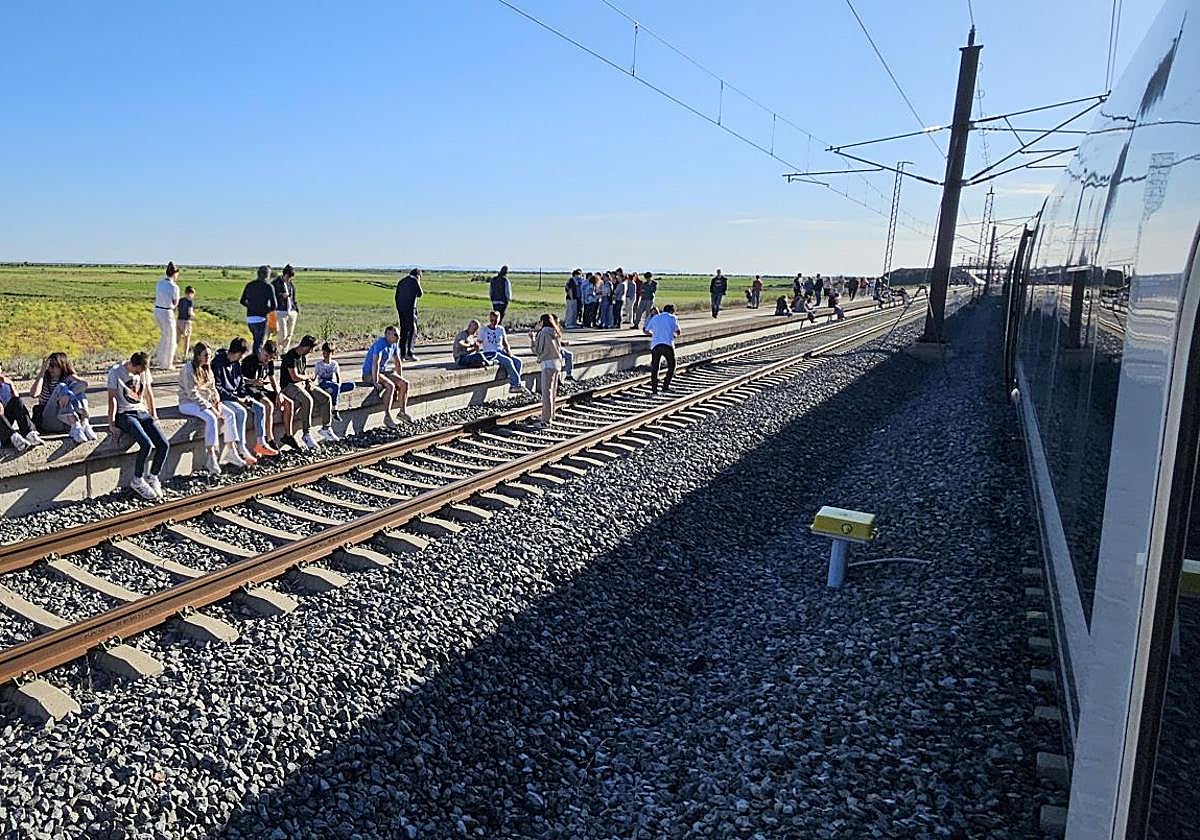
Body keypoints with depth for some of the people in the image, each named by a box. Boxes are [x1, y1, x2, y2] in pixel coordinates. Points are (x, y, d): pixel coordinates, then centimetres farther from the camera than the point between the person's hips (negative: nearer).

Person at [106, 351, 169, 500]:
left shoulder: (144, 371, 6)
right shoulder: (116, 371, -9)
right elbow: (112, 398, -10)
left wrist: (154, 416, 14)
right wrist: (111, 423, -13)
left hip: (142, 411, 5)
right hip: (125, 414, -5)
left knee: (164, 445, -15)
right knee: (147, 444, -28)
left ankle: (152, 477, 6)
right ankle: (137, 481, -9)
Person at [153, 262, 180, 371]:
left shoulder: (159, 283, 5)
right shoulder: (174, 287, -16)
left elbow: (156, 298, 12)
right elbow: (175, 303, -8)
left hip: (157, 311, 7)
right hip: (167, 313, -7)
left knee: (164, 335, 26)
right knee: (170, 339, 7)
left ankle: (157, 358, 27)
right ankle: (166, 364, 14)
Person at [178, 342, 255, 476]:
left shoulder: (207, 368, 10)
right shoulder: (189, 369, -15)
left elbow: (212, 388, 14)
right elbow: (192, 394, -20)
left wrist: (217, 402, -5)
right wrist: (210, 407, -20)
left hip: (207, 401, 8)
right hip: (188, 403, -8)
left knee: (230, 414, -11)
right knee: (211, 418, -33)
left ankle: (231, 451, -10)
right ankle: (212, 458, -33)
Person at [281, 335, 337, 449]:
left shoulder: (303, 357, 13)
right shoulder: (291, 356, -16)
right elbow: (295, 377, -21)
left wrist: (309, 382, -2)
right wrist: (308, 377, -4)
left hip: (304, 384, 9)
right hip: (290, 386, -9)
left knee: (326, 398, -8)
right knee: (308, 400, -36)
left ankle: (325, 428, 1)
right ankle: (306, 434, -32)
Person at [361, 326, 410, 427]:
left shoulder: (395, 344, 3)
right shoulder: (381, 343, -23)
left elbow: (398, 362, 14)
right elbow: (376, 363, -30)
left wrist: (400, 379, 12)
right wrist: (375, 382, -33)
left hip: (384, 371, 8)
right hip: (370, 374, -8)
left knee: (405, 383, -8)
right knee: (390, 386, -31)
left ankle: (403, 411, 3)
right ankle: (387, 417, -25)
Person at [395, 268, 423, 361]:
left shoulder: (401, 281, 16)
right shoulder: (414, 280, -5)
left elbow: (396, 296, 16)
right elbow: (420, 294, 0)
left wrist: (398, 308, 19)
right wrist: (418, 284, 11)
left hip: (401, 309, 7)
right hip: (410, 308, -7)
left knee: (403, 330, 12)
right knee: (412, 330, -4)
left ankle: (402, 354, 12)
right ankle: (409, 354, -11)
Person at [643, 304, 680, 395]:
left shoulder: (654, 318, 23)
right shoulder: (673, 318, 15)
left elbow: (646, 331, 31)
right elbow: (677, 332, 12)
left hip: (655, 344, 2)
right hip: (668, 344, -2)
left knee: (654, 367, 11)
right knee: (671, 366, 14)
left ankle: (654, 388, 1)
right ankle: (666, 386, 7)